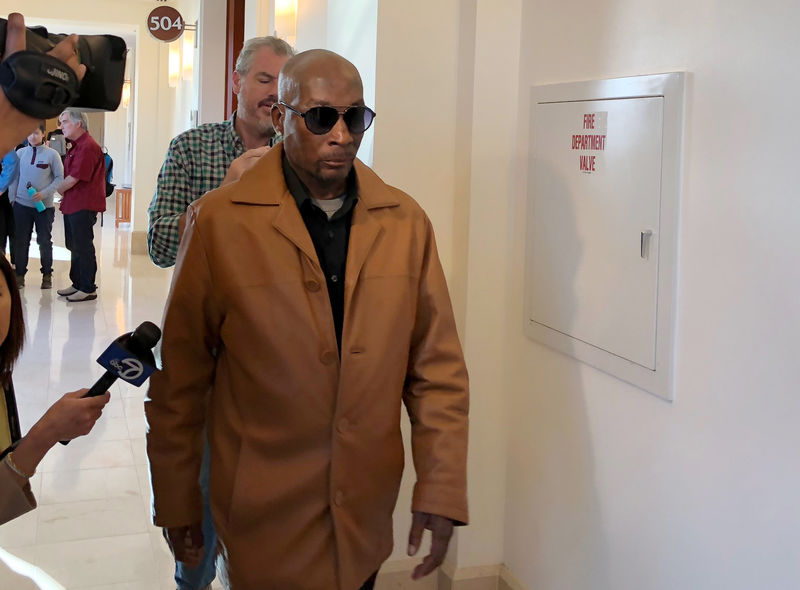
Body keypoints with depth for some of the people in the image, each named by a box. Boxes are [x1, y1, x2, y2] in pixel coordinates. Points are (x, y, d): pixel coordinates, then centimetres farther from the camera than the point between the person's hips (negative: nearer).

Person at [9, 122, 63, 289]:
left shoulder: (52, 154, -5)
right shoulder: (20, 153, 4)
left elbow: (60, 177, -4)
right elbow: (14, 178, 10)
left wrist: (44, 193, -14)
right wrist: (12, 198, 6)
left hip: (44, 205, -2)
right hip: (22, 205, 2)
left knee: (45, 242, 5)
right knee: (21, 241, 7)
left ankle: (47, 275, 17)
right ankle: (20, 274, 16)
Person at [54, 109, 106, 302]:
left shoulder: (88, 147, -18)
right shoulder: (76, 147, 16)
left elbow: (73, 179, -20)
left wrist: (59, 188, -3)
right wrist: (64, 192, 7)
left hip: (83, 206, -10)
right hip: (73, 205, 10)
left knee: (83, 248, -5)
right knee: (74, 246, 16)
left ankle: (88, 289, 2)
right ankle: (77, 284, 26)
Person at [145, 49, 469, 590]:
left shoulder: (406, 222, -1)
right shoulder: (218, 222, -10)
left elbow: (437, 369, 0)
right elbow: (179, 378, -5)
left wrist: (442, 488, -4)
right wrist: (176, 504, 0)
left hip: (369, 512, 3)